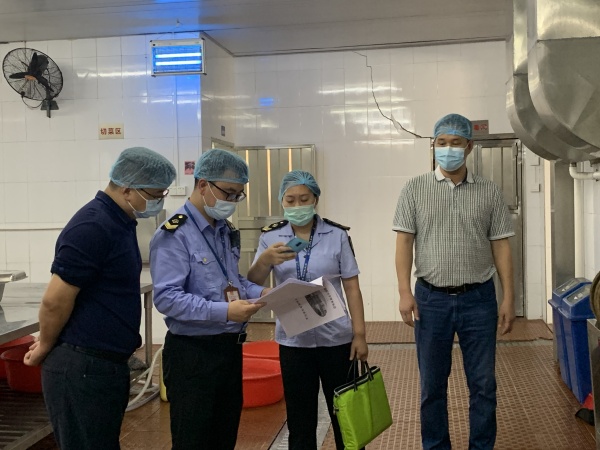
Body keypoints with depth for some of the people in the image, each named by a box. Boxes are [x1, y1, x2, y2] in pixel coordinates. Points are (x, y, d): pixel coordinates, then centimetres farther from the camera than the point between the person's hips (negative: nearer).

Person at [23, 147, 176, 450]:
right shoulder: (93, 227, -21)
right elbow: (55, 300, -21)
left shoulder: (119, 221, 10)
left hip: (106, 364, 9)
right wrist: (45, 348, -5)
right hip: (81, 368, -9)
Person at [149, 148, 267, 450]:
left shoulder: (226, 231, 12)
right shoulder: (174, 235, -17)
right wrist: (223, 311, -30)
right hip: (193, 354, -8)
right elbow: (166, 297, -24)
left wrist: (260, 293, 0)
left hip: (230, 348, 8)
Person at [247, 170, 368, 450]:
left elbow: (351, 287, 0)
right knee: (299, 418, 12)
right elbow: (251, 284, -7)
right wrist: (265, 260, -27)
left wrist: (360, 334, -5)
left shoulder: (337, 235, -2)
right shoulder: (271, 237, 1)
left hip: (335, 337, -1)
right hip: (293, 340, 1)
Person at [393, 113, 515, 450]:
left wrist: (509, 299, -1)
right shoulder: (415, 189, 1)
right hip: (431, 299, 0)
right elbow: (404, 242, -1)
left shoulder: (490, 192, 3)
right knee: (432, 384, 10)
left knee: (484, 384, 9)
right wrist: (405, 292, -9)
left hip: (478, 299, 1)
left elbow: (501, 246, 4)